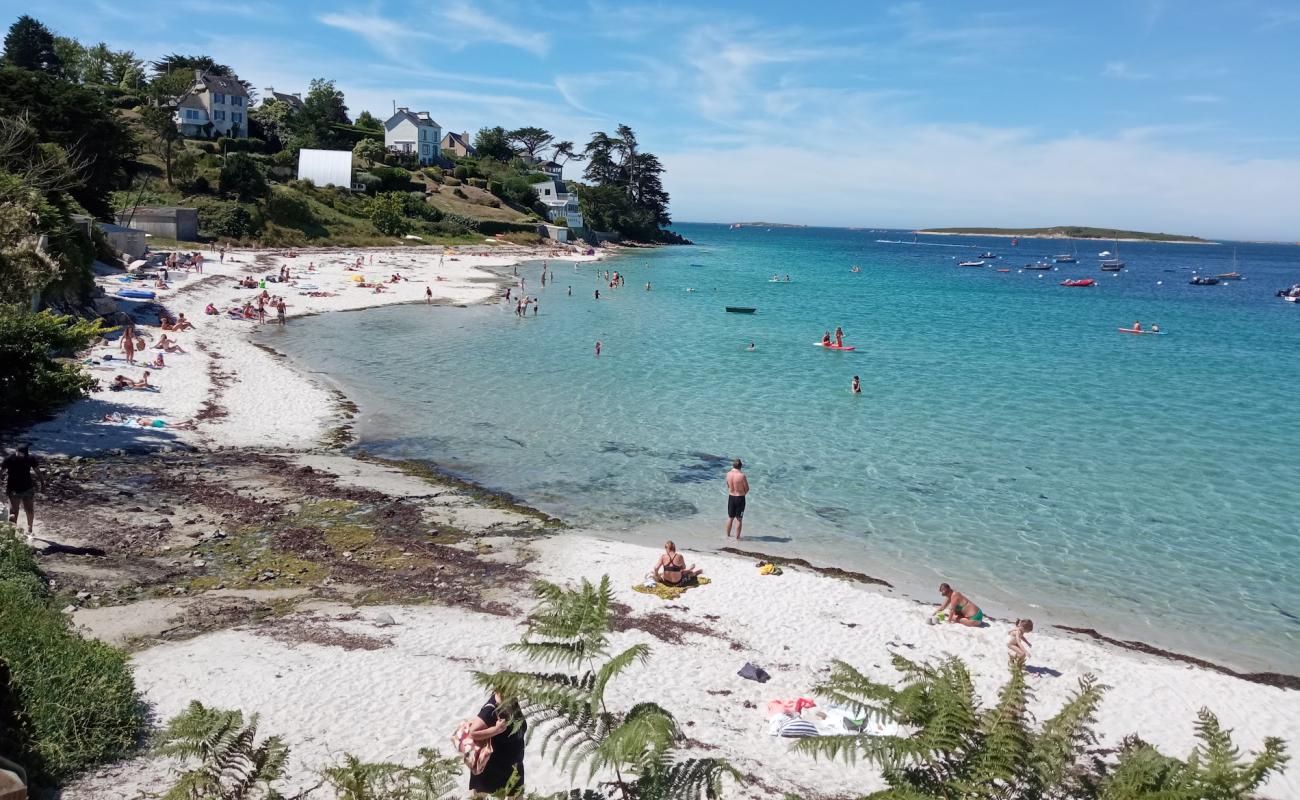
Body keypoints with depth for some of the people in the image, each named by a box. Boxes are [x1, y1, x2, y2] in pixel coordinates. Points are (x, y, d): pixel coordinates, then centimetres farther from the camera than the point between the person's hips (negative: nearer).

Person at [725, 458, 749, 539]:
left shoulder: (728, 474, -6)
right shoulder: (742, 476, -20)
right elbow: (747, 489, -9)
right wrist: (742, 493, 8)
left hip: (731, 497, 4)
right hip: (740, 498, -4)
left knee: (730, 517, 18)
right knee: (739, 519, 7)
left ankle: (728, 535, 28)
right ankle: (737, 537, 14)